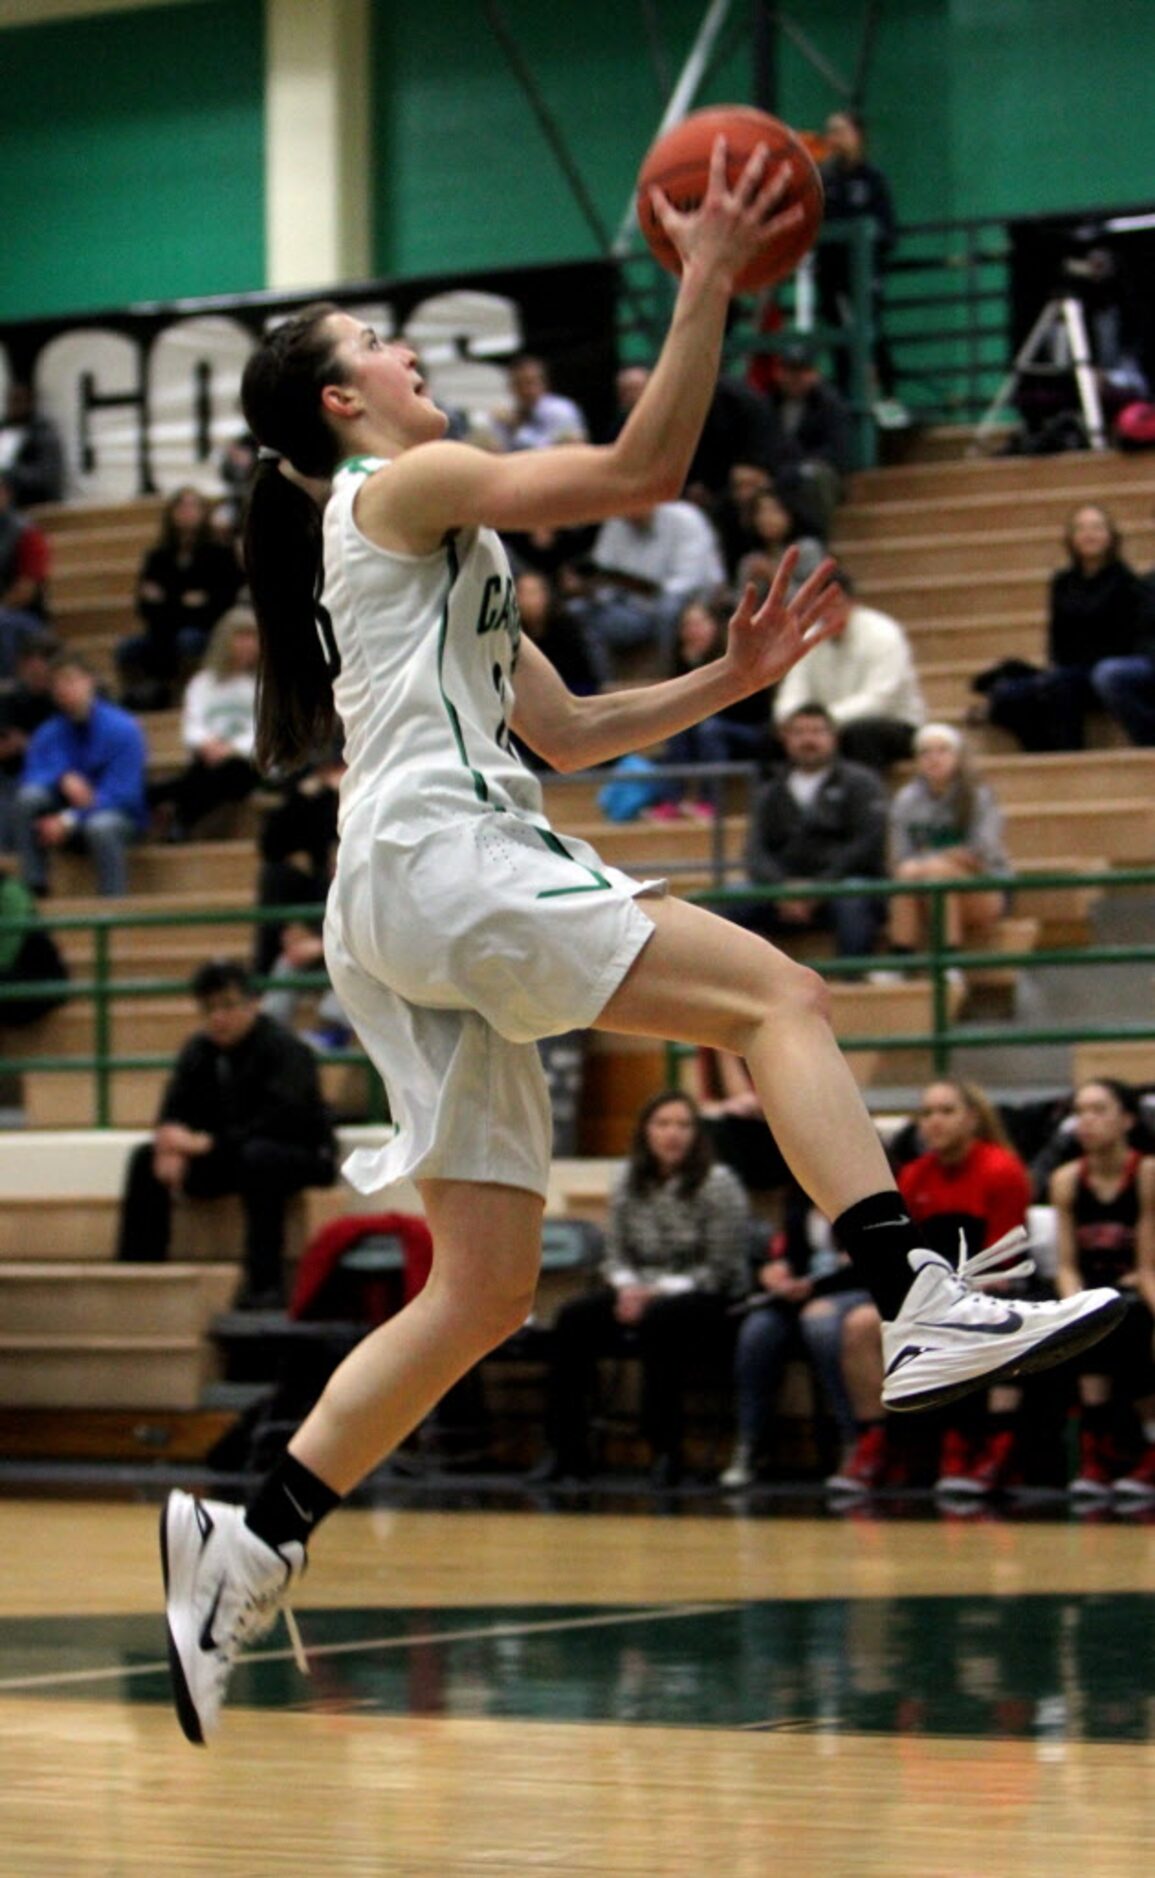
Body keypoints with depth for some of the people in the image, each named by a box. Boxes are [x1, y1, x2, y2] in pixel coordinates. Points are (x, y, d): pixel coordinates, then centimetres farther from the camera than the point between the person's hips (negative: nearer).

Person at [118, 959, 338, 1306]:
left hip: (303, 1156, -7)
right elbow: (174, 1111, -1)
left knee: (257, 1156, -40)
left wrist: (207, 1143, -31)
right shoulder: (200, 1050, 4)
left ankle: (265, 1285, -41)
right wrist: (171, 1142, -27)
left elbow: (283, 1118, -28)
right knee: (146, 1158, -8)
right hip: (228, 1159, 7)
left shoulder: (285, 1049, -16)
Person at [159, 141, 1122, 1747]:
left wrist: (729, 681, 22)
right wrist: (708, 282, -3)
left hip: (414, 917, 10)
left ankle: (246, 1550, 3)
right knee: (777, 996, -17)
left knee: (486, 1287, 5)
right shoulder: (408, 489, 3)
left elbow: (566, 730, 31)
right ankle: (922, 1312, -32)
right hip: (438, 855, -10)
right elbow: (645, 469, -6)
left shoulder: (432, 554, 31)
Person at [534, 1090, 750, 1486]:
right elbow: (615, 1253, 11)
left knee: (657, 1320, -38)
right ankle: (565, 1449, -20)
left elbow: (721, 1270, -10)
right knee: (573, 1318, -22)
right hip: (640, 1291, 5)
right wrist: (628, 1287, -11)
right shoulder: (630, 1182, 8)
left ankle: (665, 1450, -32)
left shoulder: (718, 1185, -7)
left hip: (708, 1301, -5)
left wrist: (657, 1292, -18)